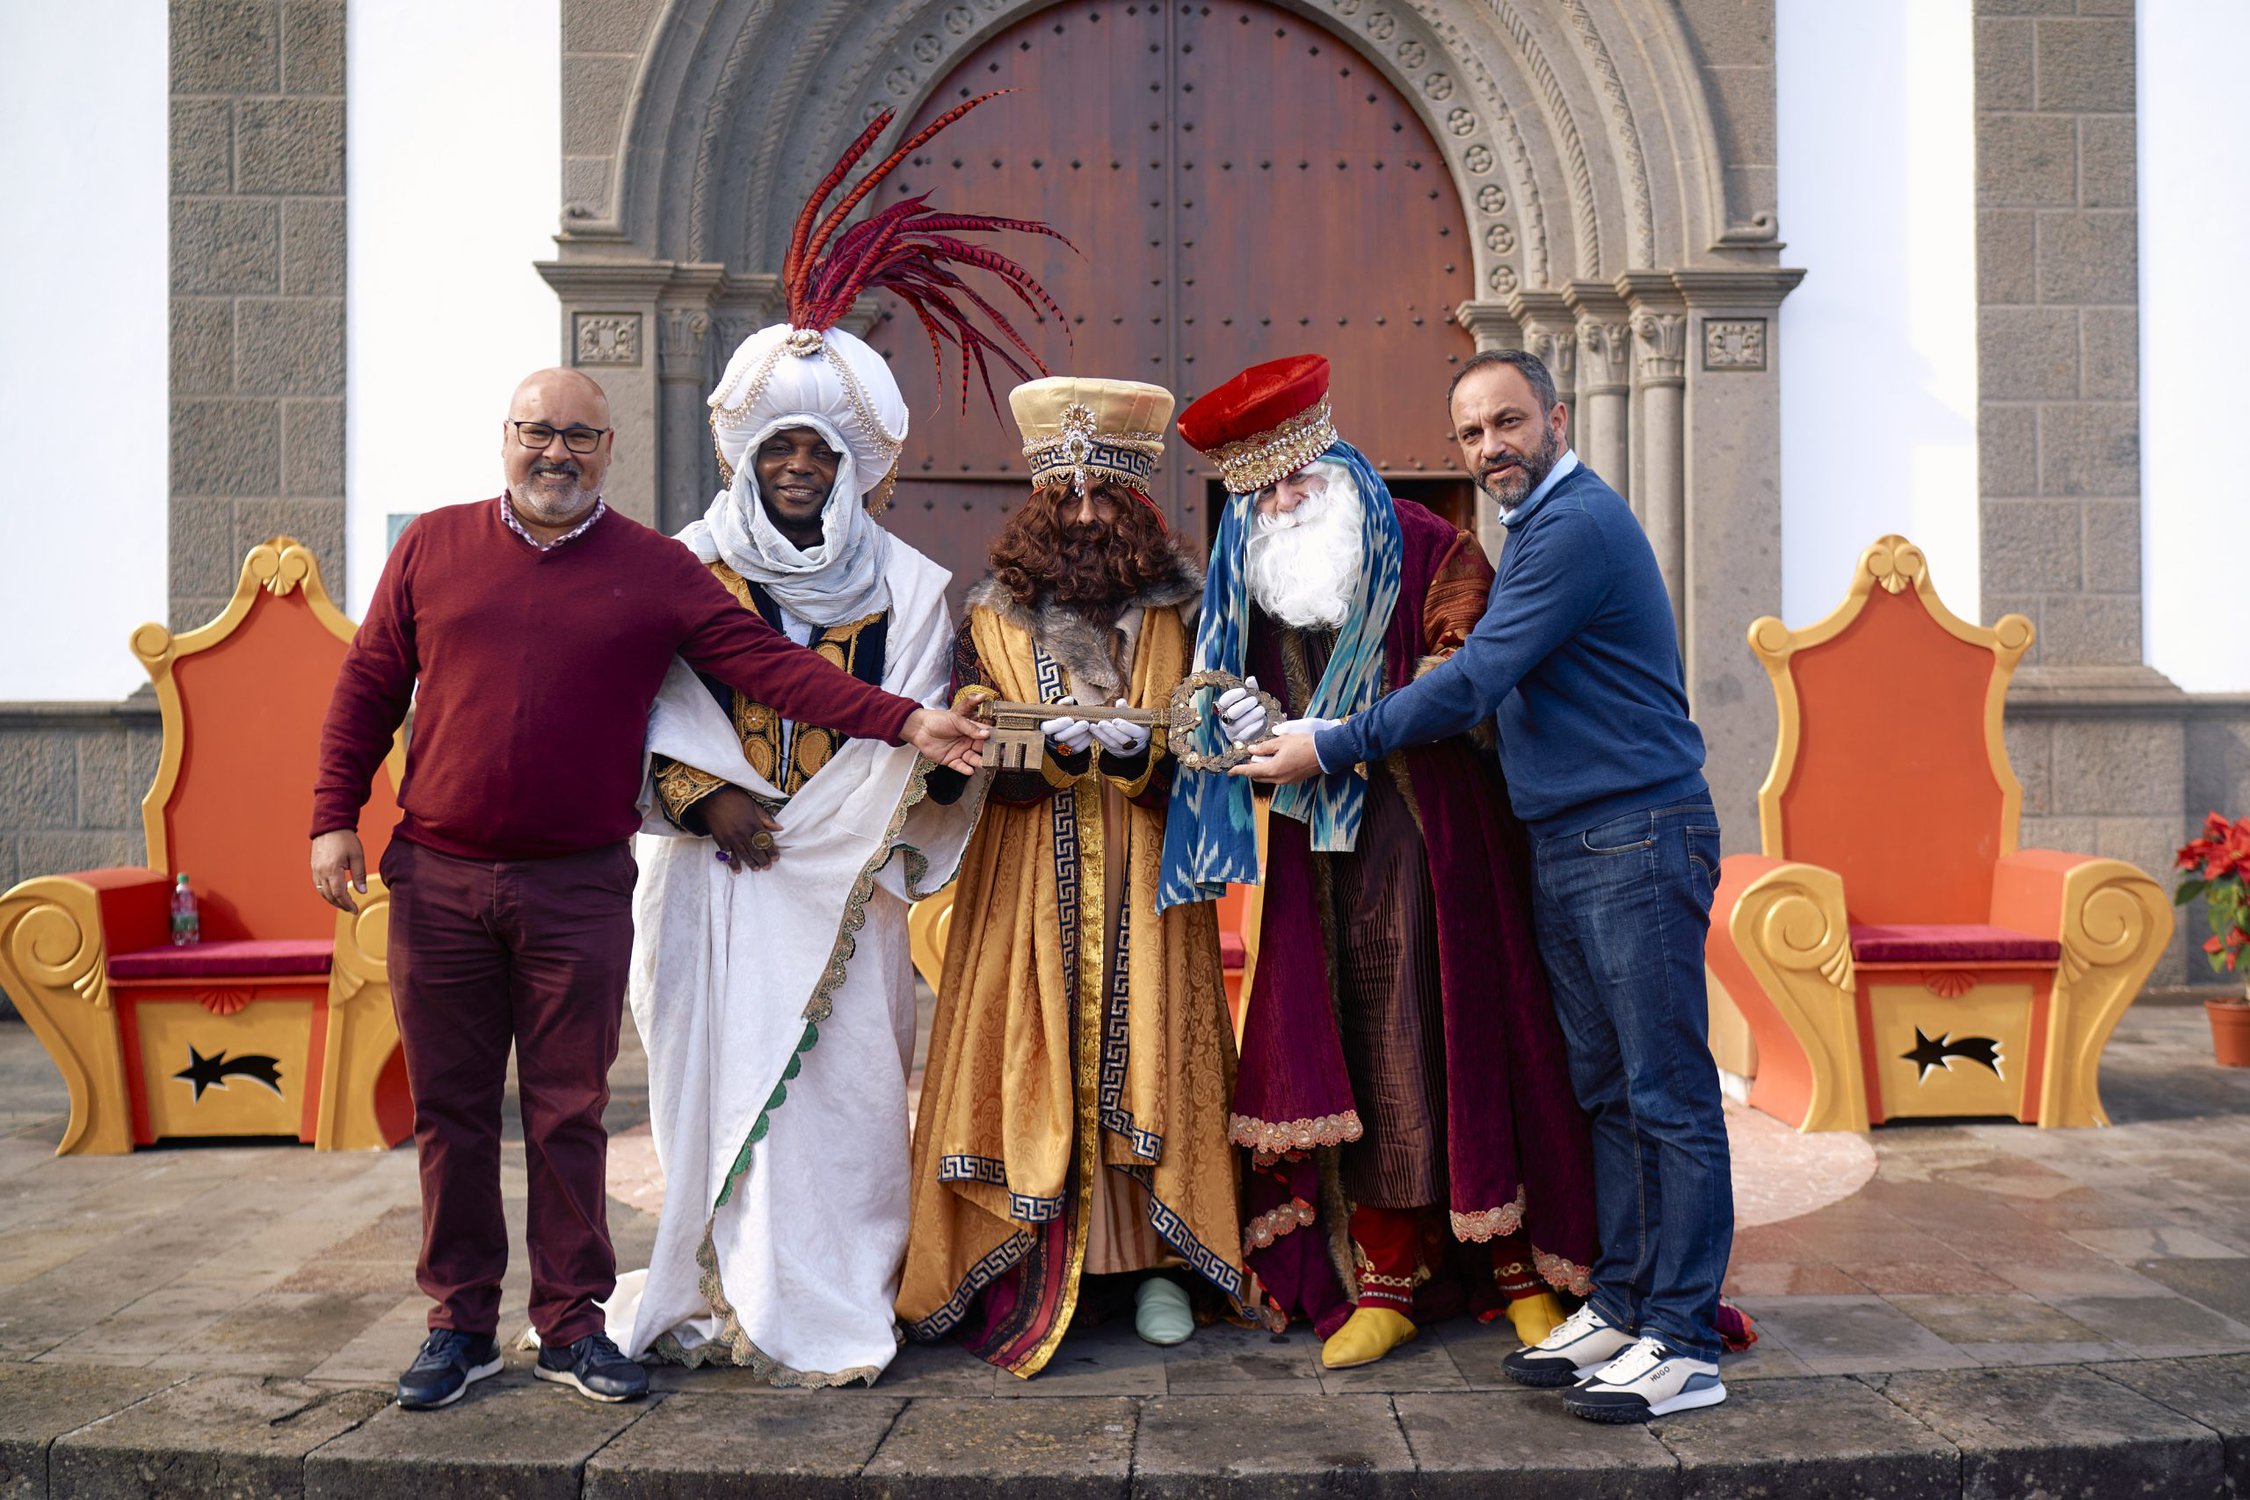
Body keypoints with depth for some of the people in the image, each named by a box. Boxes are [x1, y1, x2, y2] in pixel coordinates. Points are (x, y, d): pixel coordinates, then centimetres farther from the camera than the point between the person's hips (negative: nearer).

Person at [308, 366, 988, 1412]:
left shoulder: (657, 570, 3)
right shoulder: (431, 547, 7)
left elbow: (769, 663, -4)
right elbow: (368, 685, 10)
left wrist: (904, 724, -13)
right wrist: (335, 816, 3)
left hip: (580, 892, -1)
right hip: (437, 883, 1)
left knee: (569, 1113, 6)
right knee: (450, 1110, 8)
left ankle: (572, 1325, 20)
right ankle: (460, 1325, 22)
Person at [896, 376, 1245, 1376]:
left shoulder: (1178, 620, 7)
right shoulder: (992, 621, 6)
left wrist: (1141, 753, -18)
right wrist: (1054, 750, -19)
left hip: (1144, 889, 1)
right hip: (1027, 890, 0)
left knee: (1145, 1054, 0)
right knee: (1028, 1058, -3)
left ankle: (1156, 1264, 10)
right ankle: (1026, 1275, 5)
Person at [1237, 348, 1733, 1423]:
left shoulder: (1578, 525, -13)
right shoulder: (1540, 527, 20)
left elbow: (1471, 684, -18)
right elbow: (1495, 690, 23)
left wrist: (1329, 750, -11)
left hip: (1637, 842, -10)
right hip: (1566, 847, 10)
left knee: (1667, 1093, -5)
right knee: (1605, 1087, 13)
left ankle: (1684, 1344, 1)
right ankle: (1622, 1305, 22)